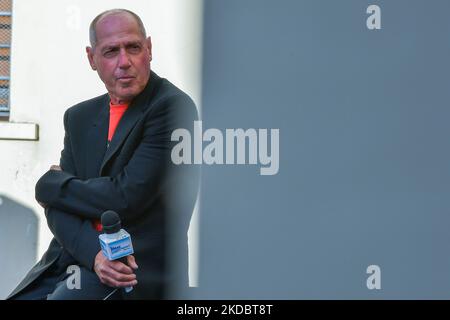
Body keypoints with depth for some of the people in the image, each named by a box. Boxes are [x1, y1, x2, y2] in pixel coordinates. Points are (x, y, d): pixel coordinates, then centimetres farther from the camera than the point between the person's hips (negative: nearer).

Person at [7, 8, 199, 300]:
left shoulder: (172, 106, -10)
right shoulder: (80, 117, 12)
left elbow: (126, 197, -17)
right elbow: (58, 208, 5)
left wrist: (51, 185, 0)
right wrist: (94, 253, -16)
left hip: (138, 274, -6)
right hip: (76, 258, 7)